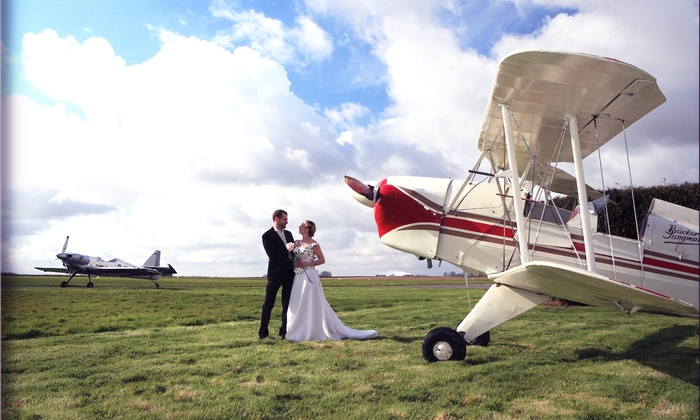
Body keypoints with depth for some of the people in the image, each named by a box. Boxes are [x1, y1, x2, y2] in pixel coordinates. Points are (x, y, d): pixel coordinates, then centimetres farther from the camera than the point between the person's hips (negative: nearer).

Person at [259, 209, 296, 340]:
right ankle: (263, 331, 11)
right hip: (276, 273, -6)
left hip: (290, 273, 6)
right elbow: (274, 256, -15)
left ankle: (284, 331, 11)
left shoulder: (288, 234, 14)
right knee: (269, 303, 1)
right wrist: (292, 263, -15)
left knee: (287, 303, 6)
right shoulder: (267, 236, -6)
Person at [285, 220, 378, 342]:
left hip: (309, 276, -7)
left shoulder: (313, 244, -5)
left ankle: (314, 331, 4)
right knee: (297, 305, 7)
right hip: (298, 277, 7)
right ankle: (301, 332, 15)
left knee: (312, 304, -3)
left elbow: (322, 260, -6)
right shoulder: (296, 243, 13)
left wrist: (307, 263, -13)